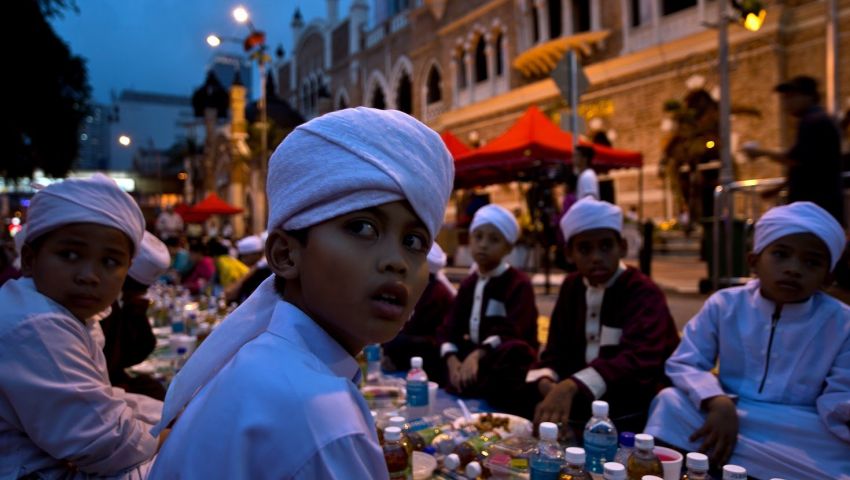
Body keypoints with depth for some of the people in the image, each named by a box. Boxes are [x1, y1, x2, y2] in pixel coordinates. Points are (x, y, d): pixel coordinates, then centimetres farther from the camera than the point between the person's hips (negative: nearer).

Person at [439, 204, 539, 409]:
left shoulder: (519, 284, -7)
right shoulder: (468, 284, 14)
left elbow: (511, 332, -22)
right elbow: (450, 327, 2)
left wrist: (477, 355, -39)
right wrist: (452, 361, -18)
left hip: (507, 362, -7)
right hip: (473, 354, 7)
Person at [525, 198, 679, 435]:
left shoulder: (645, 294, -11)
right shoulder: (572, 287, 9)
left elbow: (639, 358, -31)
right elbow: (557, 350, 4)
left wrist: (571, 386, -48)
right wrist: (546, 384, -21)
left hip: (634, 410, -5)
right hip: (583, 402, 6)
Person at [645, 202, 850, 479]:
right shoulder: (724, 305, -3)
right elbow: (683, 363, -7)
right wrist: (717, 402, -27)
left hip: (800, 435, 1)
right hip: (728, 417, 0)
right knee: (671, 402, -25)